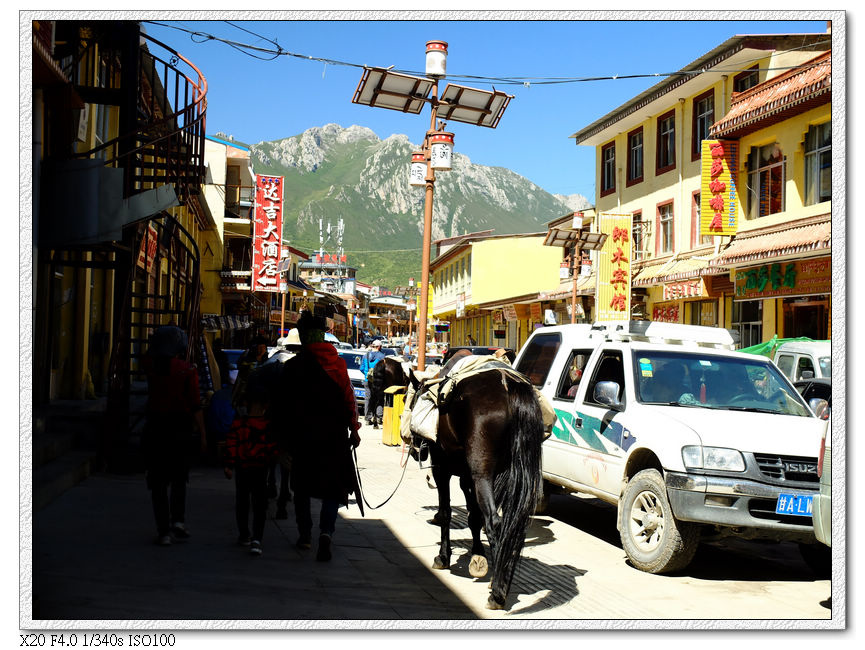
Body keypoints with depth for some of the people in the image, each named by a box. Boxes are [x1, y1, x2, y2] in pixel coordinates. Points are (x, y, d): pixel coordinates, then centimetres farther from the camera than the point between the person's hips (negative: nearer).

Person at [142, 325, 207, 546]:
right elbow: (195, 406, -9)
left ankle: (164, 530, 4)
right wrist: (203, 435, -4)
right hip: (180, 428, -1)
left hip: (155, 427, 2)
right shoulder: (187, 370, -9)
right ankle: (178, 520, 7)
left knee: (158, 482, 6)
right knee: (179, 478, 17)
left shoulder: (151, 366, -2)